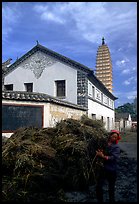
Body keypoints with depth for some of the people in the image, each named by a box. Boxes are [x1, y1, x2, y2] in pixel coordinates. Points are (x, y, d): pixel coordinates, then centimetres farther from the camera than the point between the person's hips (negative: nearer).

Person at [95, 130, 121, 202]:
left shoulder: (116, 147, -9)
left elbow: (113, 158, -21)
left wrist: (103, 156, -30)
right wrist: (100, 152, -16)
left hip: (112, 170, -3)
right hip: (103, 168, 3)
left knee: (111, 188, 13)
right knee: (98, 186, 3)